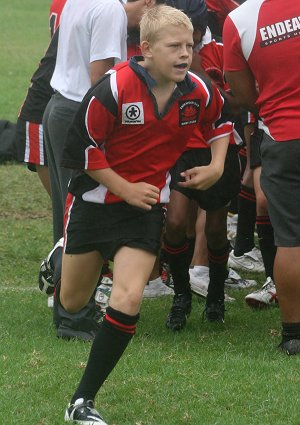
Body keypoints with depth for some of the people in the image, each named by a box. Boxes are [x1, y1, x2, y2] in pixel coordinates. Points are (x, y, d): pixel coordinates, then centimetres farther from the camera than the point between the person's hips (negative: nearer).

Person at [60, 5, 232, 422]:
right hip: (95, 198, -2)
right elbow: (83, 148, -15)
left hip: (146, 207, 2)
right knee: (72, 304, 13)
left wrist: (216, 166, 0)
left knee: (128, 301, -17)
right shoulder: (115, 87, -22)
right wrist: (126, 189, -15)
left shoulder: (198, 92, -9)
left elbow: (221, 122, 14)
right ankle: (60, 262, 54)